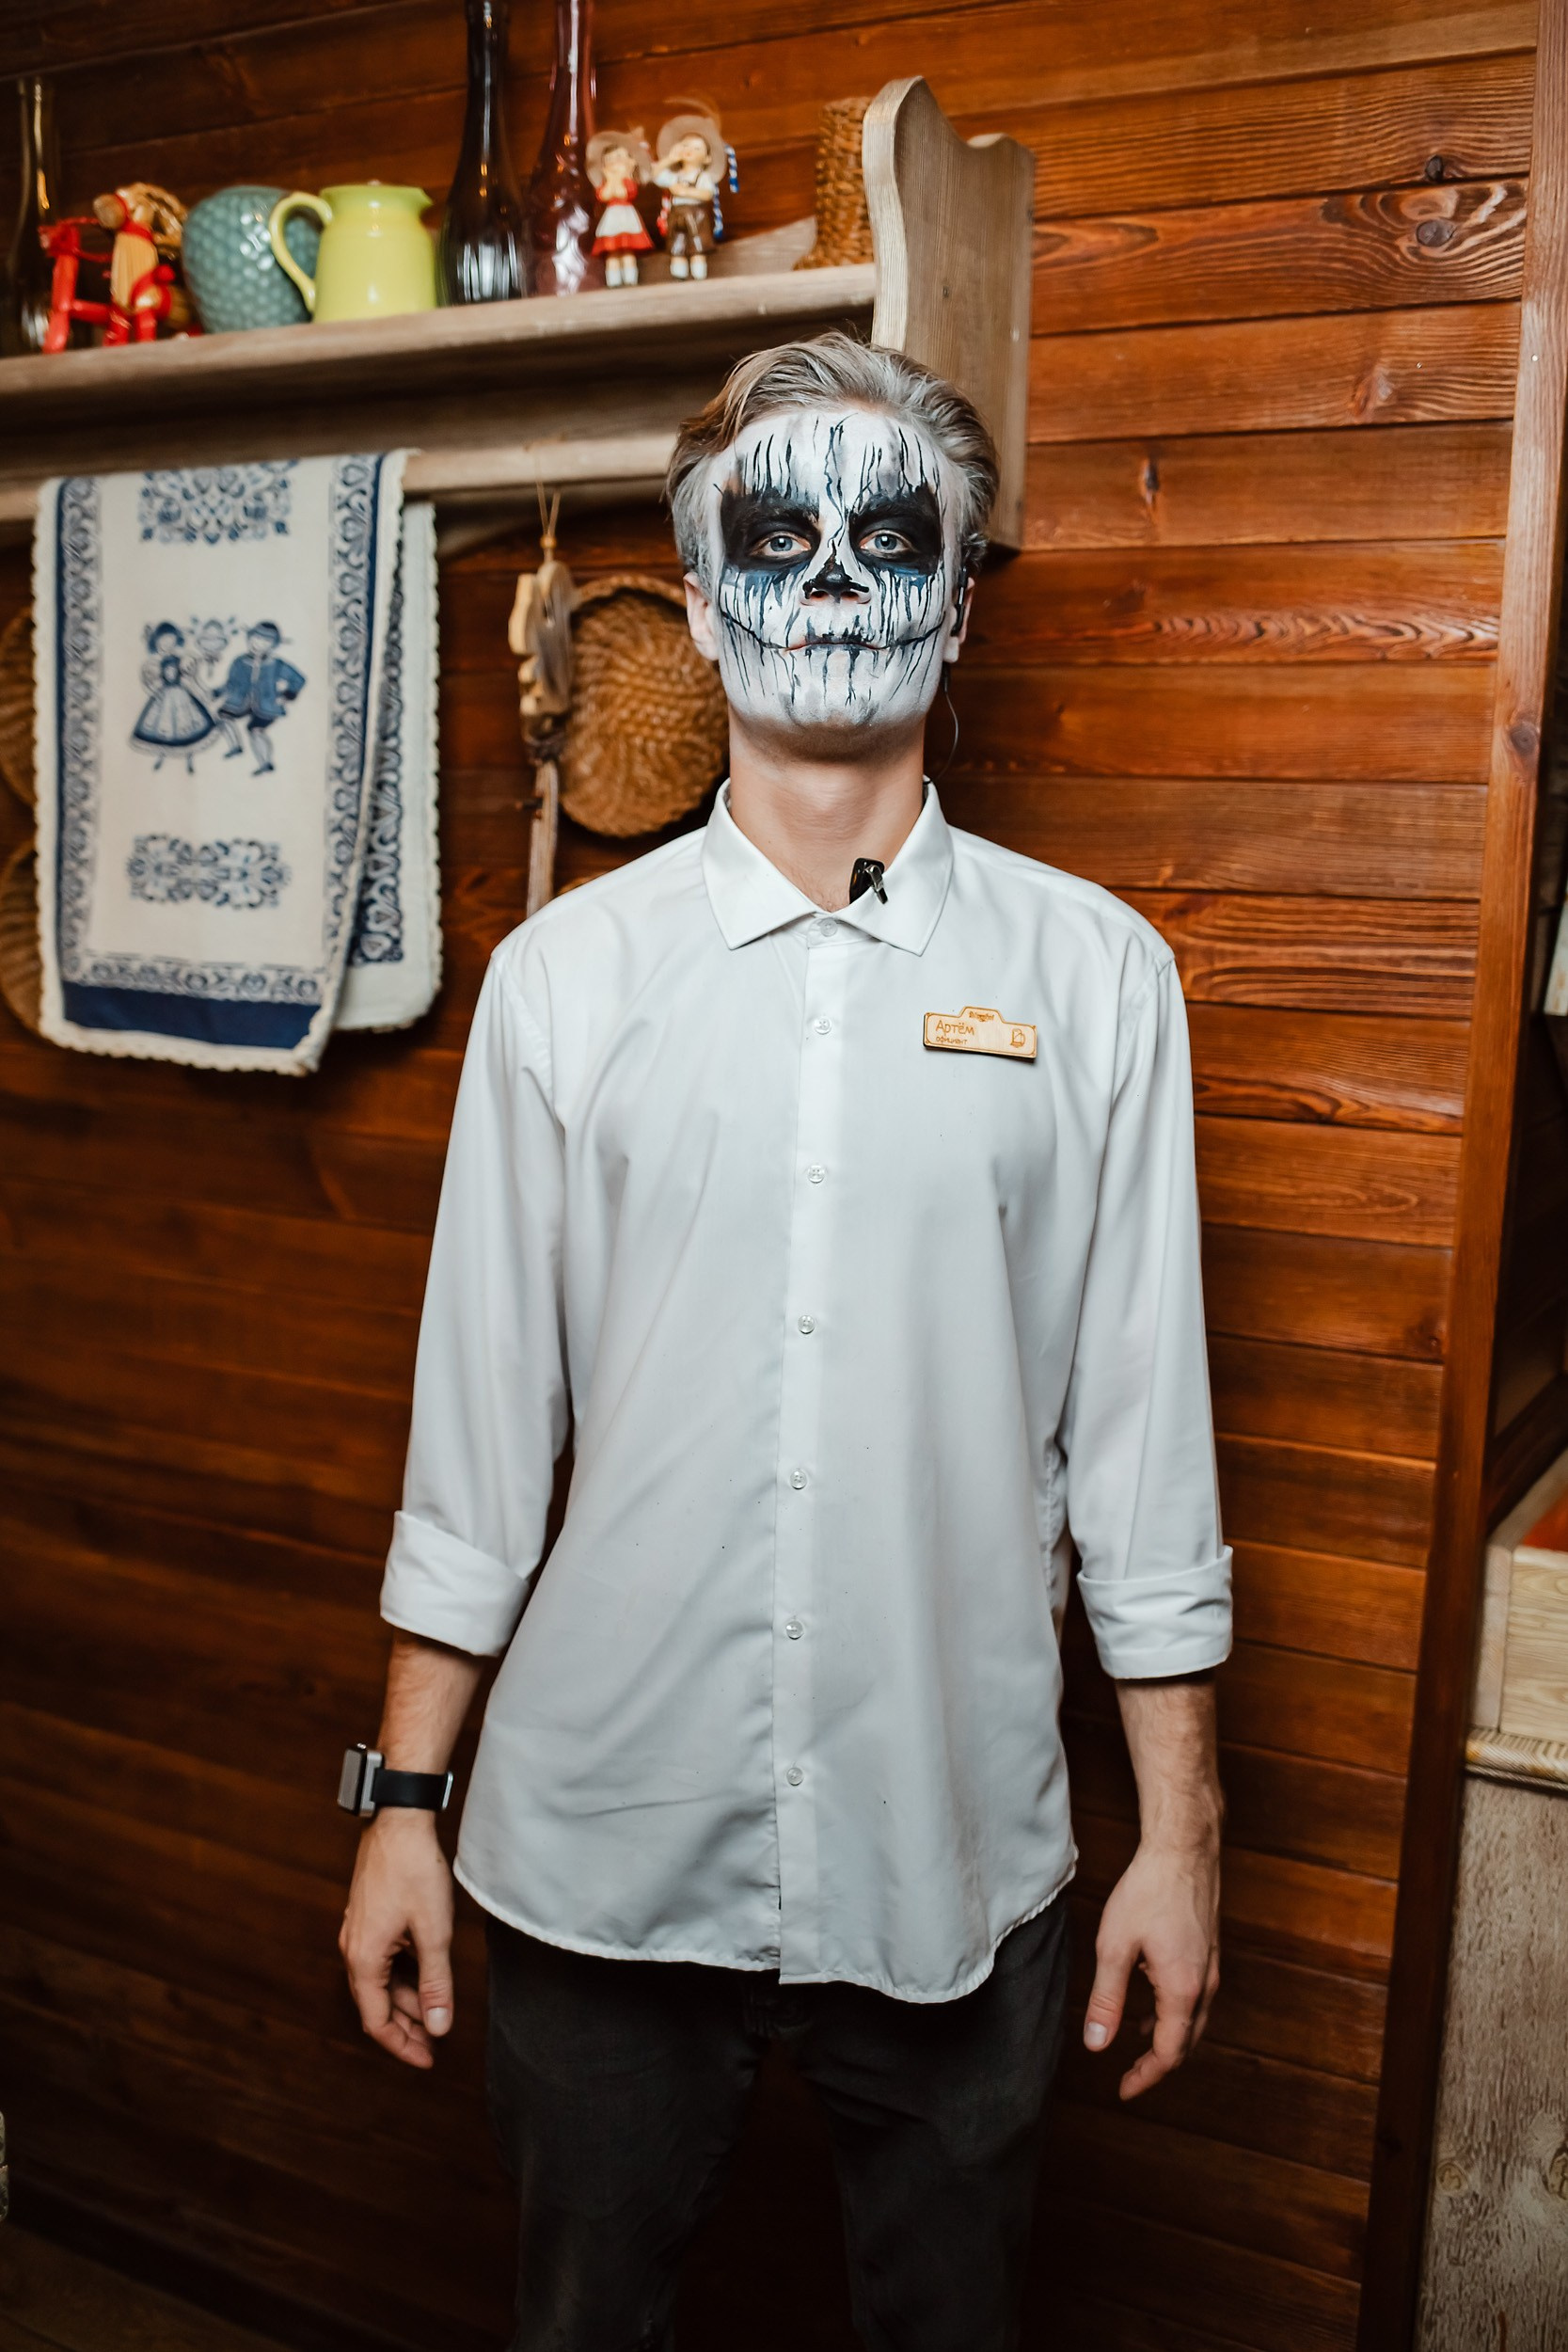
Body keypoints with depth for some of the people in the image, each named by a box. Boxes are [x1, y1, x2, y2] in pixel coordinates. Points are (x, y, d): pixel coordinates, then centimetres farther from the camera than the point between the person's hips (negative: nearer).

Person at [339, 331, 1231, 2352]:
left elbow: (1142, 1430, -2)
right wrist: (406, 1797, 3)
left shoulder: (1095, 976, -3)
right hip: (602, 1837, 1)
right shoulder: (566, 973, -1)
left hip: (953, 1855, 0)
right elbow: (478, 1415, 1)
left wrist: (1180, 1832, 1)